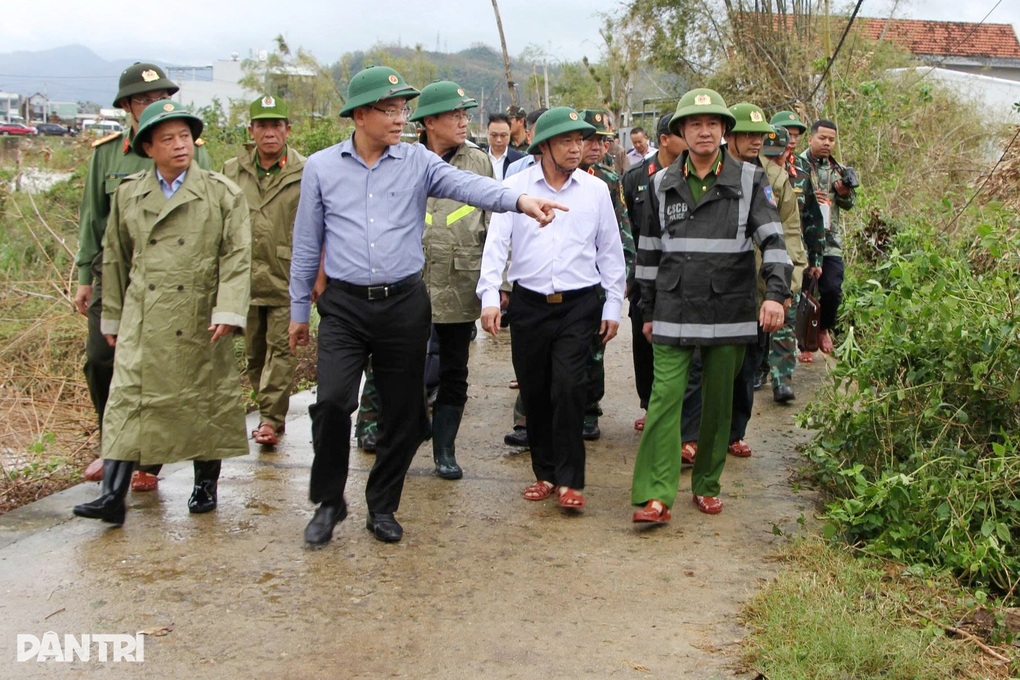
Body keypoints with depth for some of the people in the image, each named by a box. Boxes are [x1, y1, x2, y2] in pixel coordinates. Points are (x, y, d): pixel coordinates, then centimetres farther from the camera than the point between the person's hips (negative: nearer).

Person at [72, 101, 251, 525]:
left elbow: (236, 256, -5)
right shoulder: (128, 194, 9)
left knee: (205, 398, 7)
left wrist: (228, 311, -15)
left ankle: (205, 485, 23)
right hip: (142, 321, 2)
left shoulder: (223, 194, 0)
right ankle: (113, 495, -5)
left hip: (200, 321, -1)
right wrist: (112, 317, 15)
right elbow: (115, 258, 15)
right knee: (128, 397, -5)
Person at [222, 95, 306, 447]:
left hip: (286, 279, -4)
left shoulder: (305, 174, -3)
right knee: (254, 352, 12)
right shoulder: (233, 171, 9)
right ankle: (268, 414, 24)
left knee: (281, 348, -5)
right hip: (244, 277, 4)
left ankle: (272, 418, -2)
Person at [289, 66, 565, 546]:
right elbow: (307, 245, 9)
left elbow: (465, 184, -17)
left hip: (404, 304, 1)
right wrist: (299, 310, 11)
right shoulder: (321, 167, 3)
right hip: (344, 306, -1)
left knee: (403, 413, 7)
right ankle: (328, 502, 9)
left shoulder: (417, 161, 2)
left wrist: (518, 200, -36)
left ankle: (383, 506, 26)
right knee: (332, 401, -13)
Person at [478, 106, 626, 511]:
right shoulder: (514, 187, 1)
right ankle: (545, 472, 24)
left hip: (579, 304, -1)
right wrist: (489, 297, -15)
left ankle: (569, 480, -2)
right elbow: (496, 243, -4)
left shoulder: (595, 190, 5)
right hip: (528, 303, 1)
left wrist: (613, 305, 8)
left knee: (568, 387, -13)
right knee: (534, 392, 8)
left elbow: (610, 250, 10)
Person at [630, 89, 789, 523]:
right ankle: (656, 495, -8)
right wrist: (649, 311, 14)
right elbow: (649, 251, 13)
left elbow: (772, 238, -4)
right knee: (665, 398, -8)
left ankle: (707, 485, 24)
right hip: (674, 313, 1)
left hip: (728, 312, 0)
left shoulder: (748, 180, 2)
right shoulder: (662, 185, 7)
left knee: (719, 403, 9)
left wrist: (776, 293, -19)